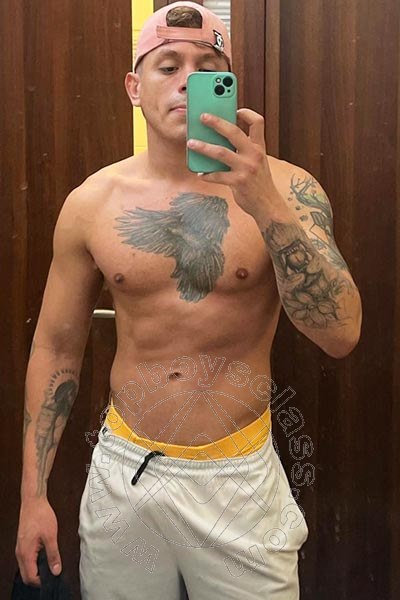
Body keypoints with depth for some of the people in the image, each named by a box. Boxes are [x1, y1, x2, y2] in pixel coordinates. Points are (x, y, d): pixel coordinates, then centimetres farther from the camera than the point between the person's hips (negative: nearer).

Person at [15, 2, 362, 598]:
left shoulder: (286, 188, -9)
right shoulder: (91, 202, -3)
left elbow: (342, 334, -18)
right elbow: (56, 347, 4)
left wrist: (265, 204, -29)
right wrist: (33, 493, 4)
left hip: (239, 476, -1)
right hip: (123, 471, 2)